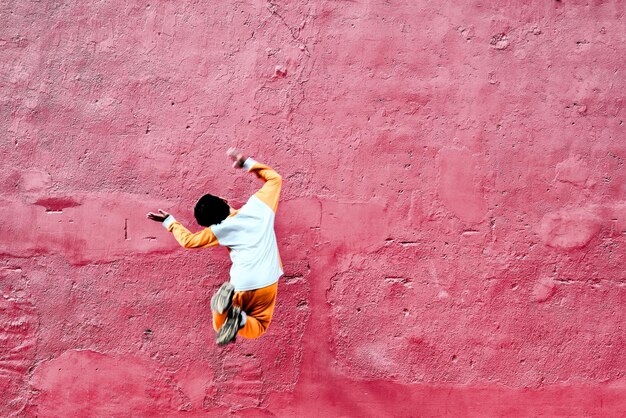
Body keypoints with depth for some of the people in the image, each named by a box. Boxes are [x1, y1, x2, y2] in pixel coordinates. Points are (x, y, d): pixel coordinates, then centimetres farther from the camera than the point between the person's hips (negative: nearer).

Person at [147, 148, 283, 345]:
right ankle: (240, 320, -22)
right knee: (258, 326, 15)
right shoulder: (258, 205, 1)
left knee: (221, 327, 17)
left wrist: (168, 221, 27)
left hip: (242, 285, -1)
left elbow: (187, 240, 14)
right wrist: (246, 163, 19)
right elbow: (275, 178, 16)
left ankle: (227, 301, -17)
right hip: (267, 283, 1)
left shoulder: (220, 229, 1)